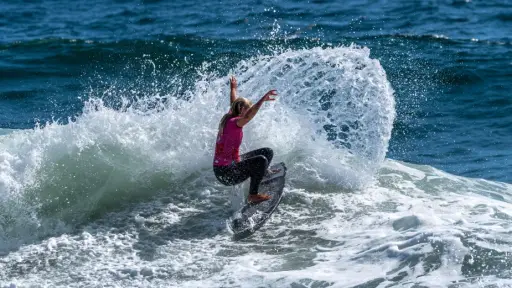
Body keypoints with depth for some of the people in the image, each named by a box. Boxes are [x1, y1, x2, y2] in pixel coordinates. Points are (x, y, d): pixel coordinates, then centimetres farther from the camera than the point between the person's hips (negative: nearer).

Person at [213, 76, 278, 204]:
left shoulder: (229, 118, 7)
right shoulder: (234, 122, -21)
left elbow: (233, 104, 28)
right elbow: (248, 117, -43)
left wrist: (233, 89, 45)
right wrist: (262, 100, -52)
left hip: (231, 163, 10)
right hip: (225, 172, -10)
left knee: (268, 152, 14)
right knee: (261, 160, -29)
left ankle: (263, 173, 42)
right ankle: (253, 196, -23)